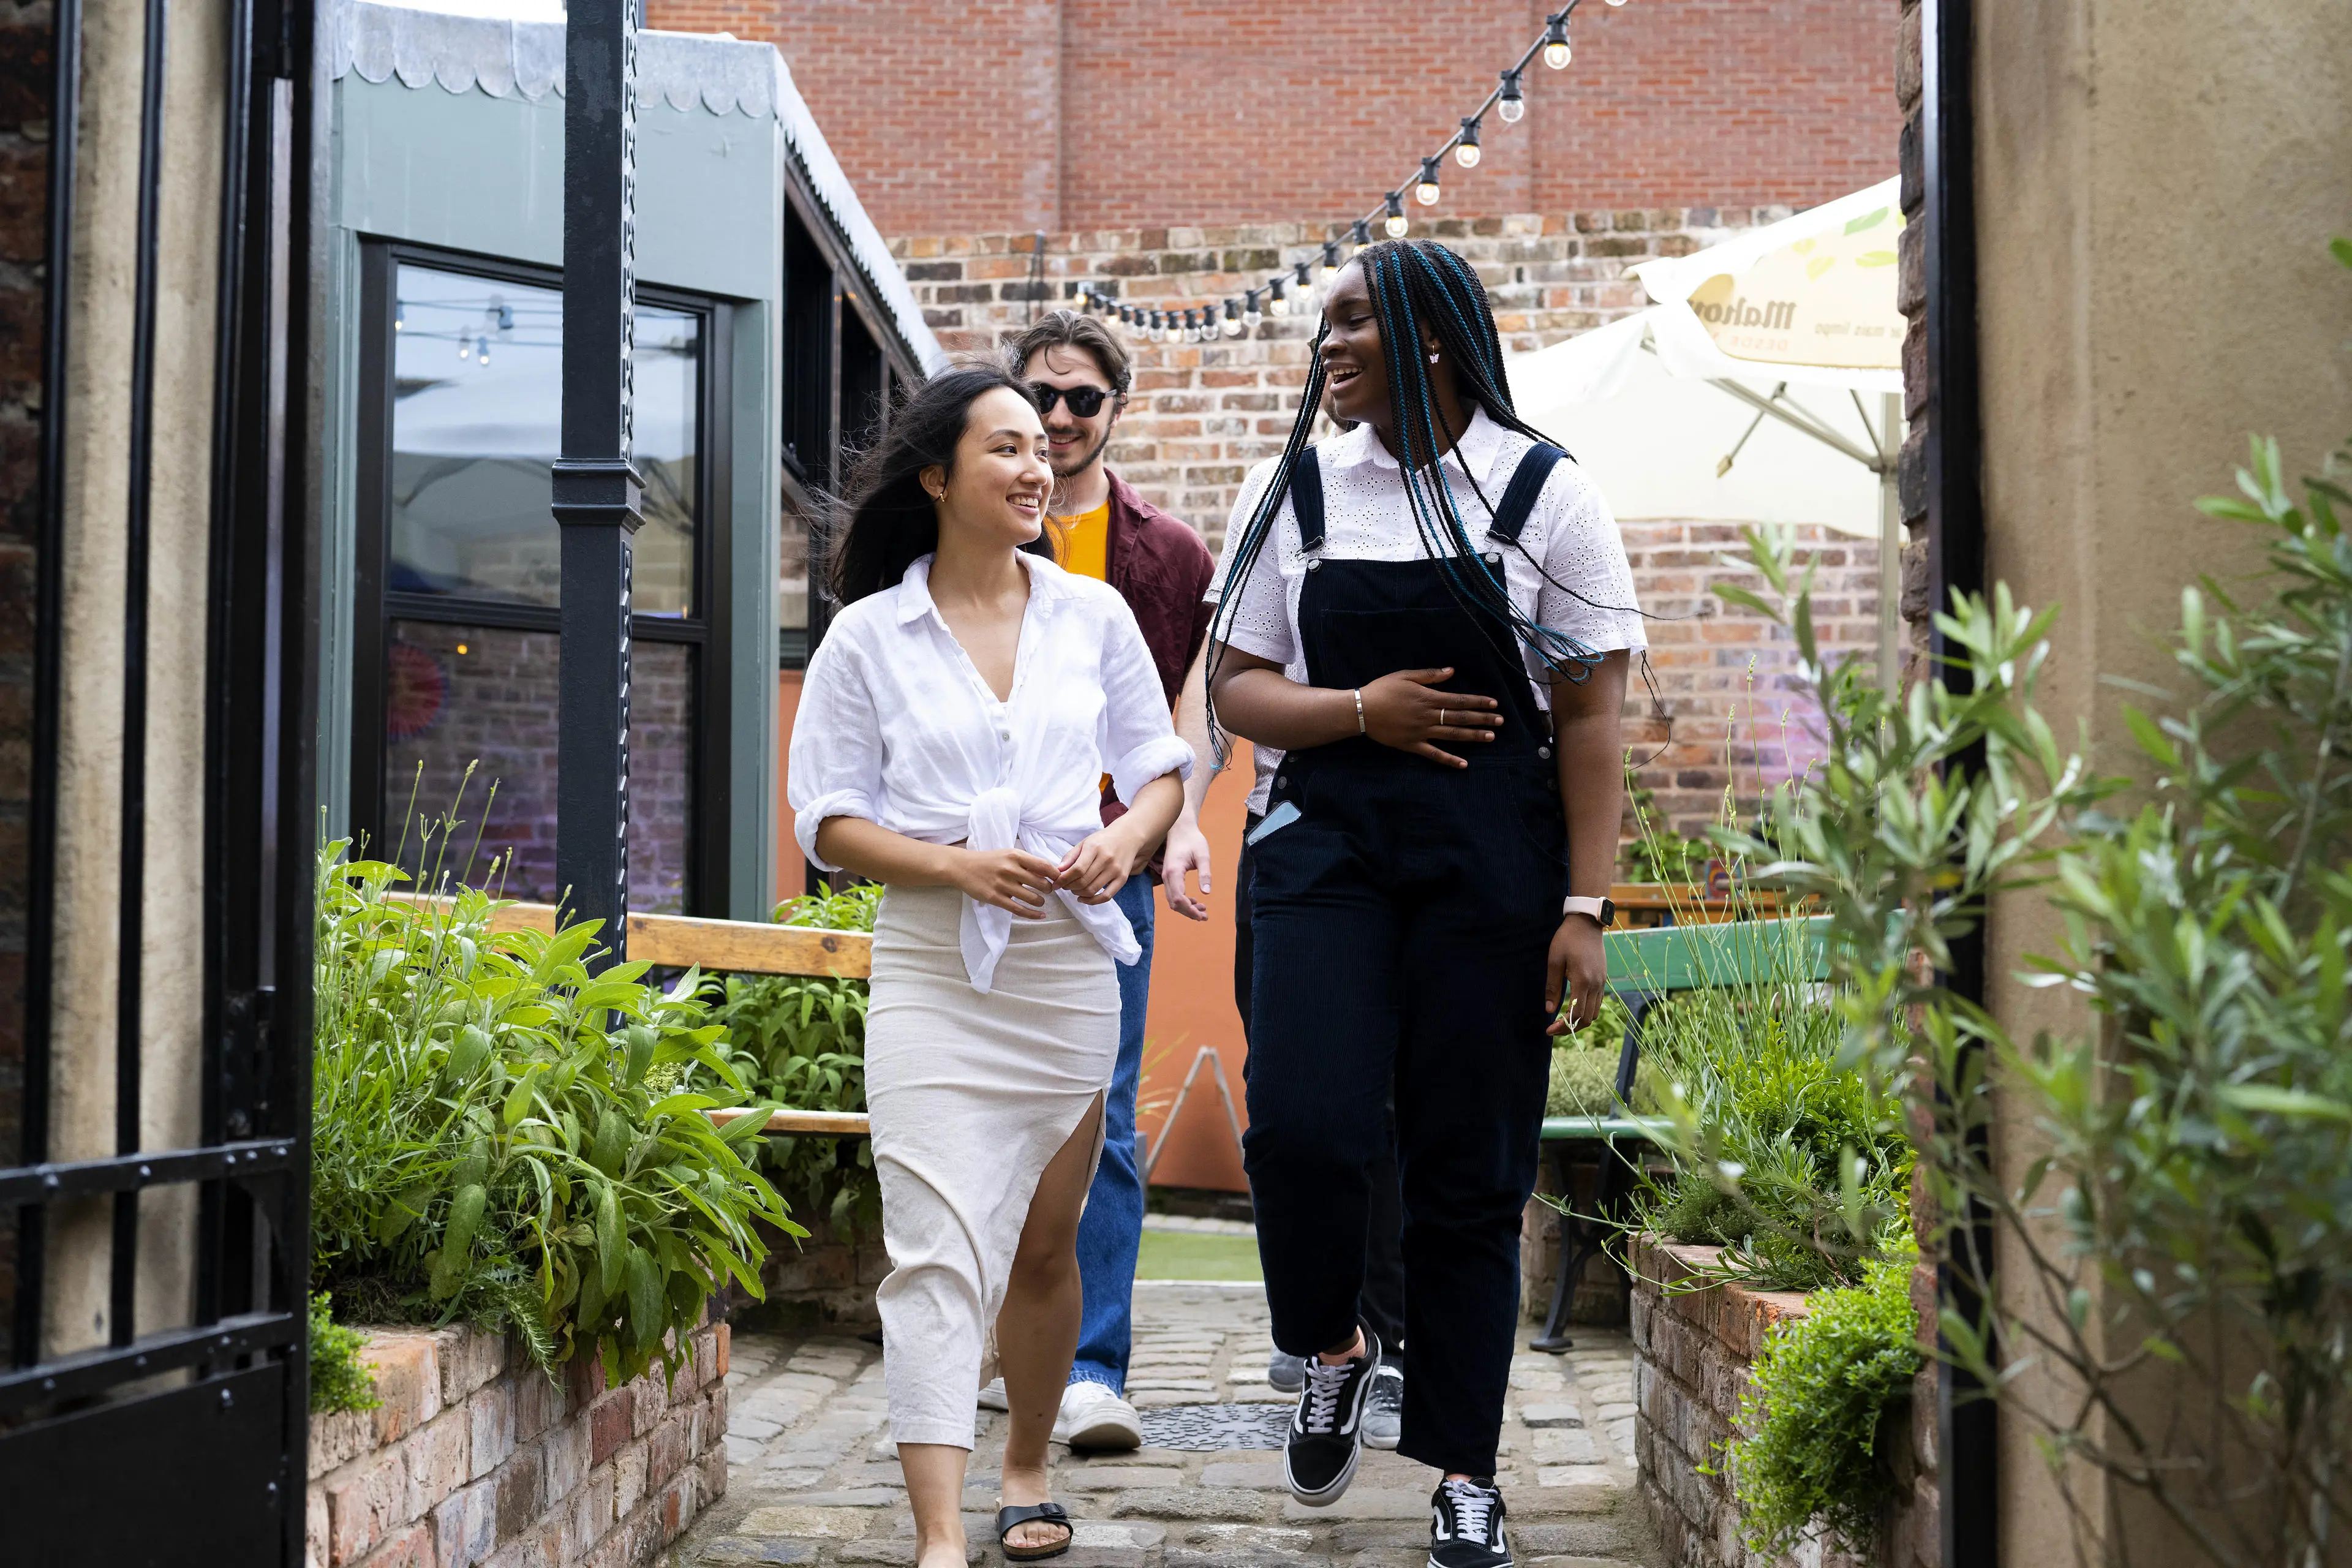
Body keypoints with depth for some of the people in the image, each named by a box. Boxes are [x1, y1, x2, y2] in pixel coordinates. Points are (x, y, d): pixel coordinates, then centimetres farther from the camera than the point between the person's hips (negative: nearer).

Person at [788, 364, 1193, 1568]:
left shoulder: (1094, 615, 8)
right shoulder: (869, 635, 1)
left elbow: (1159, 768, 14)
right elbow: (828, 824, 0)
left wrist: (1127, 838, -8)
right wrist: (958, 864, -16)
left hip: (1071, 964, 3)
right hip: (932, 974, -3)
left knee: (1043, 1245, 14)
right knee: (939, 1251, -12)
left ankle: (1027, 1469, 34)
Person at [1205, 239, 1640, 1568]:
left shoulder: (1544, 492, 2)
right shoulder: (1295, 490, 9)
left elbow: (1591, 716, -1)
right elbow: (1237, 686, 10)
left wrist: (1586, 911, -7)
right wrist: (1361, 712, -9)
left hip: (1493, 859, -1)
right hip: (1327, 844, 2)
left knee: (1471, 1169, 2)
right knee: (1302, 1126, -14)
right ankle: (1333, 1349, 18)